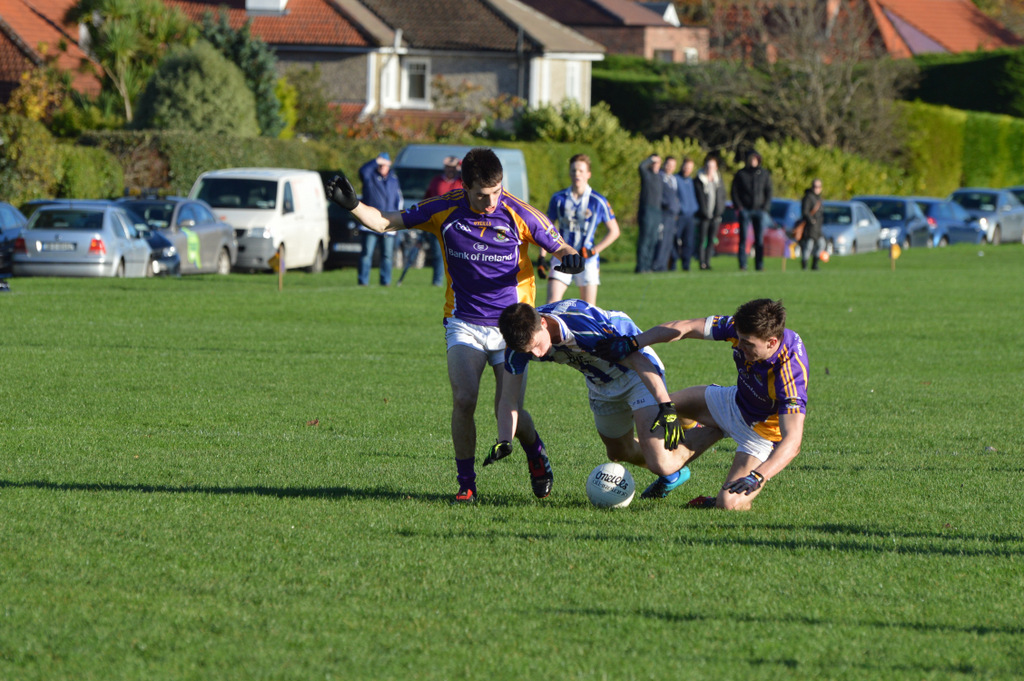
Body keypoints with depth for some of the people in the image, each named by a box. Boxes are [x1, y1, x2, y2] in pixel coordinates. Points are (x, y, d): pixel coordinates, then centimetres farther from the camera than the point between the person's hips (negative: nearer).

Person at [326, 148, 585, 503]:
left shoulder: (519, 214, -10)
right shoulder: (444, 210, -6)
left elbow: (558, 247, 1)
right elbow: (388, 222, 2)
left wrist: (570, 255, -23)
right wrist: (353, 205, -13)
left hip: (511, 326, -1)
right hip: (464, 324, 1)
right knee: (463, 400, -18)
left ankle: (535, 452, 27)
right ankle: (466, 483, -4)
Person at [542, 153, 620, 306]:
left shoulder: (599, 202, -3)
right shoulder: (558, 199, 3)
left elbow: (614, 231, 4)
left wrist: (594, 250, -8)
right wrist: (542, 256, 2)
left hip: (587, 260, -1)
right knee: (551, 304, -12)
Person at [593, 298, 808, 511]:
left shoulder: (790, 375, -41)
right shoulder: (744, 328, -25)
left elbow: (792, 443, -45)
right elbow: (685, 328, -16)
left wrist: (757, 478, -58)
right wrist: (632, 342, -21)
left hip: (762, 429, -7)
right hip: (735, 402, 7)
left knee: (728, 503, -23)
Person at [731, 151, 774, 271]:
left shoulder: (764, 174, 9)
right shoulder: (740, 174, 4)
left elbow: (768, 191, 10)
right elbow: (734, 191, 5)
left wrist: (765, 207, -2)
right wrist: (738, 206, -7)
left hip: (759, 210, 1)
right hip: (745, 210, -1)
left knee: (759, 239, 1)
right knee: (743, 238, -3)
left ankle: (759, 264, 3)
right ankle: (742, 264, -2)